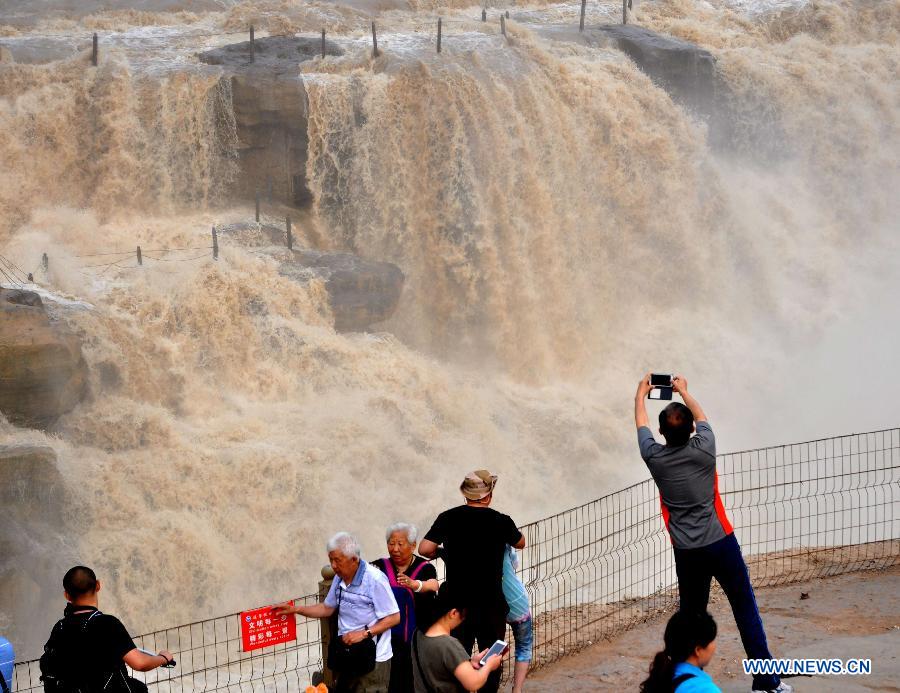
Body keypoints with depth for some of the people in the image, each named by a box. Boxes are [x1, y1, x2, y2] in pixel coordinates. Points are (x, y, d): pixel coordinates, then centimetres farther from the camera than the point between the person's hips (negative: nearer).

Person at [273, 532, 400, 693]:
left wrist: (364, 633, -21)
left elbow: (394, 618, -15)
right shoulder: (339, 578, 5)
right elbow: (327, 608, 19)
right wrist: (295, 609, 12)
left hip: (372, 660, -7)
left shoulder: (375, 580, -18)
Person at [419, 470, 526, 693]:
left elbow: (425, 549, -14)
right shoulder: (501, 521, -6)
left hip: (458, 604, 1)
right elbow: (520, 543, 13)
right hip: (491, 605, -1)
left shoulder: (449, 518, -7)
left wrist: (443, 552, 7)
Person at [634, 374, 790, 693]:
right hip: (721, 543, -1)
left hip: (686, 553, 2)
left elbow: (641, 424, 18)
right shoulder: (703, 448, -6)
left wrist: (641, 393, 36)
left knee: (692, 616, 13)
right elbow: (700, 416, 17)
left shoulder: (655, 457, -3)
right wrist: (683, 391, 35)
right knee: (746, 610, 3)